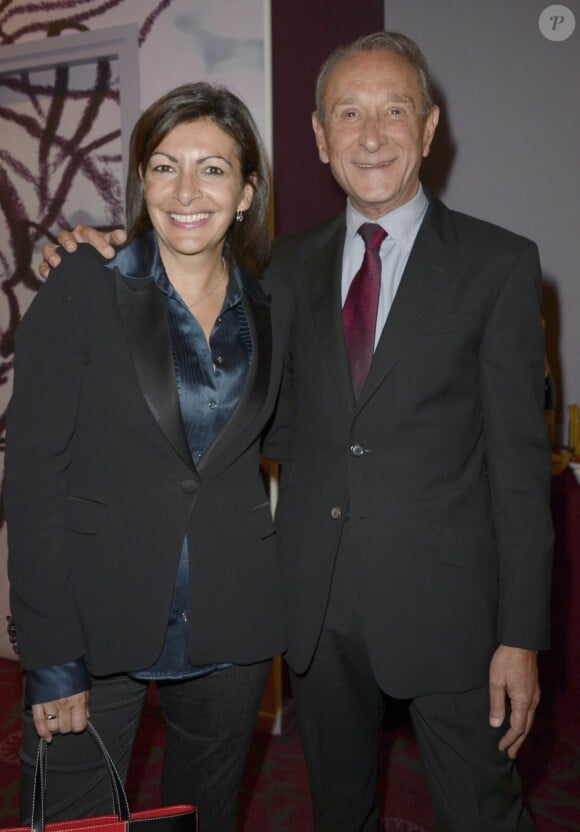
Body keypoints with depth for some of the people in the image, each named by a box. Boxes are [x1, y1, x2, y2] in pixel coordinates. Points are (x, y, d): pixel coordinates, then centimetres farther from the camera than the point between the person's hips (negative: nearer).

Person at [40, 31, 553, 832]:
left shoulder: (499, 263, -4)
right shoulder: (288, 265, 6)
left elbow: (519, 457, -6)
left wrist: (521, 637, -8)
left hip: (445, 606, -3)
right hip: (318, 607, 4)